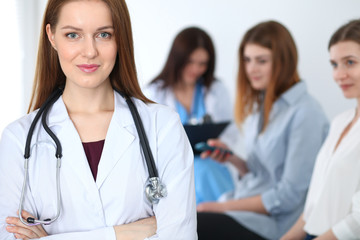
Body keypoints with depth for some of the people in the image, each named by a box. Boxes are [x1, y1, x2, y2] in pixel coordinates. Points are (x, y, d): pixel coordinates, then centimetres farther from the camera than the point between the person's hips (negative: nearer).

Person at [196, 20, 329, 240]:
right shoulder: (259, 107, 13)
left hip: (274, 222, -8)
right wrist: (232, 158, 1)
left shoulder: (305, 113, -14)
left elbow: (289, 196, -15)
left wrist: (224, 206, -13)